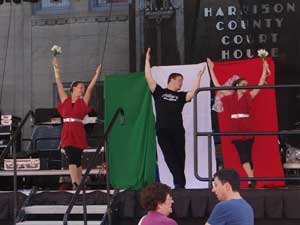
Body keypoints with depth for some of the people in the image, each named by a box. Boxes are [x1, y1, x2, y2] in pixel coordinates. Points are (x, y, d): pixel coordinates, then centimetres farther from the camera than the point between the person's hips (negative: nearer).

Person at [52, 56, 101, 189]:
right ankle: (75, 183, -17)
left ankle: (78, 184, 6)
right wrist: (56, 69, 7)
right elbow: (59, 84, 9)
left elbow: (90, 87, 4)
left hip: (78, 132, 0)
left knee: (76, 159, 1)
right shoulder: (65, 100, 10)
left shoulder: (83, 101, 8)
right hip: (67, 132, 0)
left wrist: (97, 74, 1)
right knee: (71, 158, -9)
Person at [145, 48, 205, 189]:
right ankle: (180, 181, -10)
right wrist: (147, 60, 3)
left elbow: (193, 92, 0)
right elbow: (148, 78, 5)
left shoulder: (181, 96, 15)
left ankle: (179, 183, 11)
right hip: (162, 131, -2)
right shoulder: (159, 92, 10)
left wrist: (199, 76, -1)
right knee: (170, 157, -8)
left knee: (180, 157, 3)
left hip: (177, 131, 2)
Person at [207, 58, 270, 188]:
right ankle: (251, 179, -12)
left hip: (248, 131, 0)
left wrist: (265, 69, 2)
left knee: (247, 156, 1)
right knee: (244, 156, -7)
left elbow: (261, 84, 4)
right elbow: (217, 85, 8)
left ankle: (251, 180, 2)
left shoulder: (248, 97, 6)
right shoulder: (230, 97, 7)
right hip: (236, 131, 0)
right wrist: (211, 69, 9)